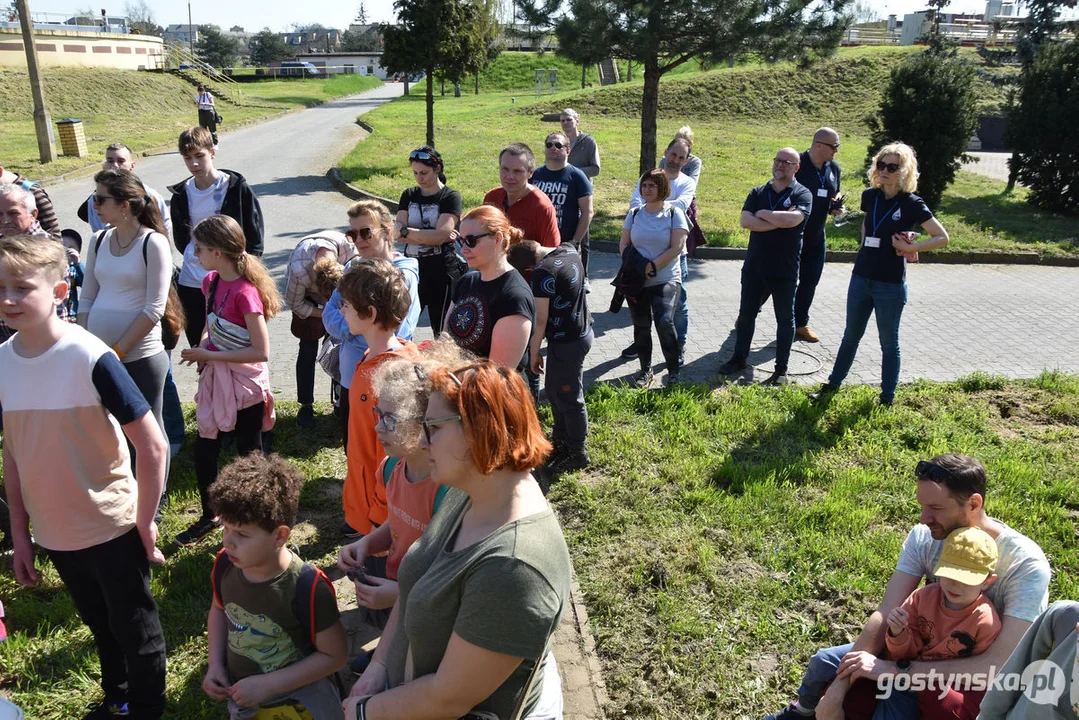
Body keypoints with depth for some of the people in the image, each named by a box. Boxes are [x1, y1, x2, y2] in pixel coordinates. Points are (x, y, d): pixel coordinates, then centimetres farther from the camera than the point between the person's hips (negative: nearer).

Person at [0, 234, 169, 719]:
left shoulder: (90, 358, -20)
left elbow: (152, 448, -18)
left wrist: (145, 522, -12)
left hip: (112, 530, -5)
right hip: (53, 534, 5)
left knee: (135, 631, 14)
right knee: (99, 626, 25)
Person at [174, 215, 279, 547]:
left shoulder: (245, 292, -23)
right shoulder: (211, 282, 2)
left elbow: (261, 351, -24)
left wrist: (209, 355, -19)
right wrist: (202, 349, 0)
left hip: (245, 385, -7)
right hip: (215, 380, 7)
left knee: (249, 455, 9)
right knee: (204, 449, 15)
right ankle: (209, 516, 35)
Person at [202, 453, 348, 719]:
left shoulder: (308, 589, -30)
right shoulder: (225, 564, -16)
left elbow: (335, 655, -19)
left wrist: (268, 685, -21)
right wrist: (215, 664, -5)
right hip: (240, 698, 5)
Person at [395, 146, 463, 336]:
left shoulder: (450, 197, -5)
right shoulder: (409, 195, 10)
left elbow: (441, 235, -17)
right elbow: (399, 231, -2)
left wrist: (405, 231, -17)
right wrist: (429, 237, -16)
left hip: (441, 272, -5)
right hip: (412, 269, 5)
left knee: (442, 333, 3)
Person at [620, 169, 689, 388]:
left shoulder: (674, 213, -3)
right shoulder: (635, 214, 9)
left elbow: (676, 247, -10)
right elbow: (624, 243, 9)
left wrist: (651, 267, -17)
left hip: (666, 280, -4)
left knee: (664, 322, -19)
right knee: (641, 326, 8)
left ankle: (674, 370, -2)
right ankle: (645, 370, 23)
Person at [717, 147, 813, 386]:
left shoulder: (802, 194, -5)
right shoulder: (758, 192, 5)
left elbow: (794, 219, -25)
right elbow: (746, 221, -11)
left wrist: (763, 214, -13)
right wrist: (779, 221, -17)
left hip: (785, 270, -3)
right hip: (755, 266, 4)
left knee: (785, 319, 7)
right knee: (746, 313, 13)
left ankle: (781, 369, 17)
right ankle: (739, 358, 29)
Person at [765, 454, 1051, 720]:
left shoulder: (1025, 564, -30)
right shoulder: (924, 536, -17)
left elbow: (1000, 663, -35)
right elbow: (886, 614, -21)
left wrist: (896, 670, -38)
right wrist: (837, 688, -30)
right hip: (926, 647, 5)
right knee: (826, 662, 2)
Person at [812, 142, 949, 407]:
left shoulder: (911, 204, -11)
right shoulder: (870, 196, 2)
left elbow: (942, 238, -9)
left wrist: (910, 247, -19)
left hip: (891, 284, -5)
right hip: (861, 277, 5)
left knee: (889, 342, 8)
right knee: (851, 334, 17)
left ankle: (887, 398, 20)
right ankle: (833, 383, 30)